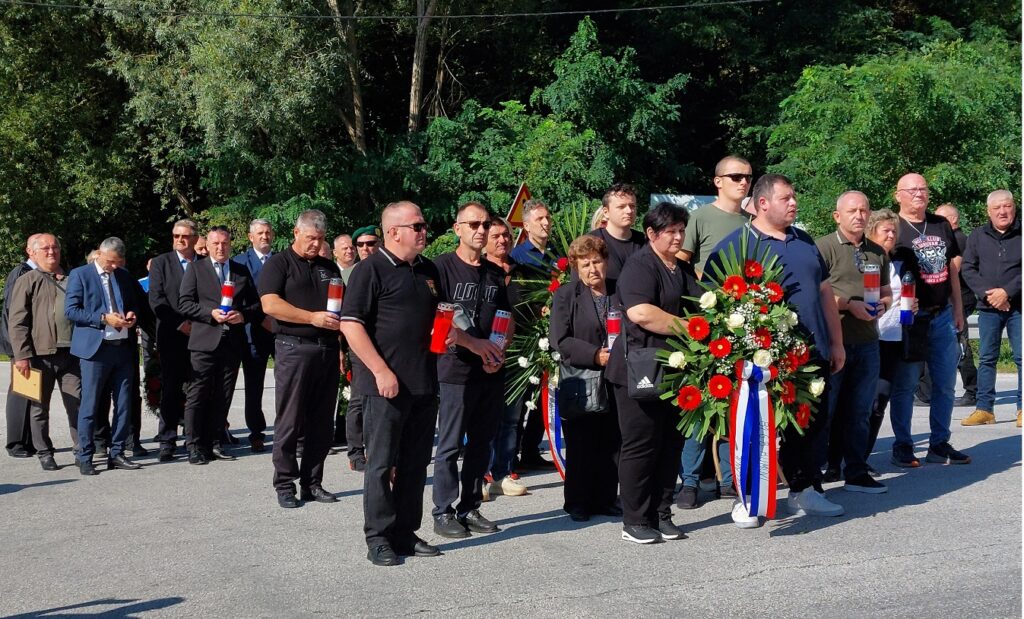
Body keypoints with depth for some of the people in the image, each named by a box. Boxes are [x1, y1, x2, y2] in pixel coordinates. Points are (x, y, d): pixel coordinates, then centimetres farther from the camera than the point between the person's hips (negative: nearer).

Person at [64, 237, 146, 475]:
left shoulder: (124, 276, 14)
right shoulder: (80, 275, -1)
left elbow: (139, 302, 24)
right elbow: (70, 310, -9)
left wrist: (133, 314, 0)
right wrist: (103, 318, -17)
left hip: (123, 347, 5)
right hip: (95, 348, -5)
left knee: (124, 404, 7)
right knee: (89, 405, -1)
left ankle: (116, 453, 16)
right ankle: (85, 457, 6)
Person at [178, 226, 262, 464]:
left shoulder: (242, 271, 15)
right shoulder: (196, 269, 6)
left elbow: (256, 304, 14)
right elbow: (185, 303, -2)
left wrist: (243, 315, -6)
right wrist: (211, 313, -14)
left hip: (233, 342, 3)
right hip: (205, 341, -3)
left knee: (223, 396, 7)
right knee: (198, 395, -4)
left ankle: (214, 442, 14)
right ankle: (194, 445, 0)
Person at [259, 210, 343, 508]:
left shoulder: (329, 268, 19)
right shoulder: (278, 264, 1)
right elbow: (270, 304, -12)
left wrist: (342, 348, 11)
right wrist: (313, 318, -19)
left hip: (328, 349, 5)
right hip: (294, 349, -5)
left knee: (321, 423, 7)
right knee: (290, 422, -2)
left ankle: (312, 483, 14)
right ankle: (285, 485, 5)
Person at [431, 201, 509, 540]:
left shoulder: (495, 273, 15)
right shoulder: (442, 267, -4)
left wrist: (499, 353, 1)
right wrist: (473, 343, -19)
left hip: (492, 372, 6)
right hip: (456, 369, -6)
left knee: (481, 444, 10)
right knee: (450, 445, -1)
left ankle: (470, 508, 20)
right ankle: (443, 512, 7)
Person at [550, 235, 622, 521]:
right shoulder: (565, 296, 1)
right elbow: (561, 341, -9)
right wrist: (596, 355, -17)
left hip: (615, 383, 3)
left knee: (611, 445, 8)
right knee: (581, 448, 2)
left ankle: (605, 499, 19)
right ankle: (578, 503, 13)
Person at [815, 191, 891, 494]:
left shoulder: (877, 253, 17)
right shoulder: (824, 247, -4)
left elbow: (886, 293, 23)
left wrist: (882, 305, 1)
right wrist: (849, 305, -17)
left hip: (867, 341, 6)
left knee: (860, 411, 10)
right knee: (823, 409, 0)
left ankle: (856, 473, 17)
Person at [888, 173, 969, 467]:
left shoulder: (941, 225, 13)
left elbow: (952, 268, 18)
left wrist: (958, 309, 15)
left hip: (942, 316, 6)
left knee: (945, 384, 9)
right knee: (905, 385, -1)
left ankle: (940, 444, 20)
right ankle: (902, 446, 9)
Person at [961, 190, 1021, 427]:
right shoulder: (978, 236, 6)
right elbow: (968, 269, 2)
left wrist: (1007, 292, -16)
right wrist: (987, 294, -10)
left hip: (1018, 305, -2)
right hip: (988, 308, 2)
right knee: (986, 358, 6)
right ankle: (984, 409, 11)